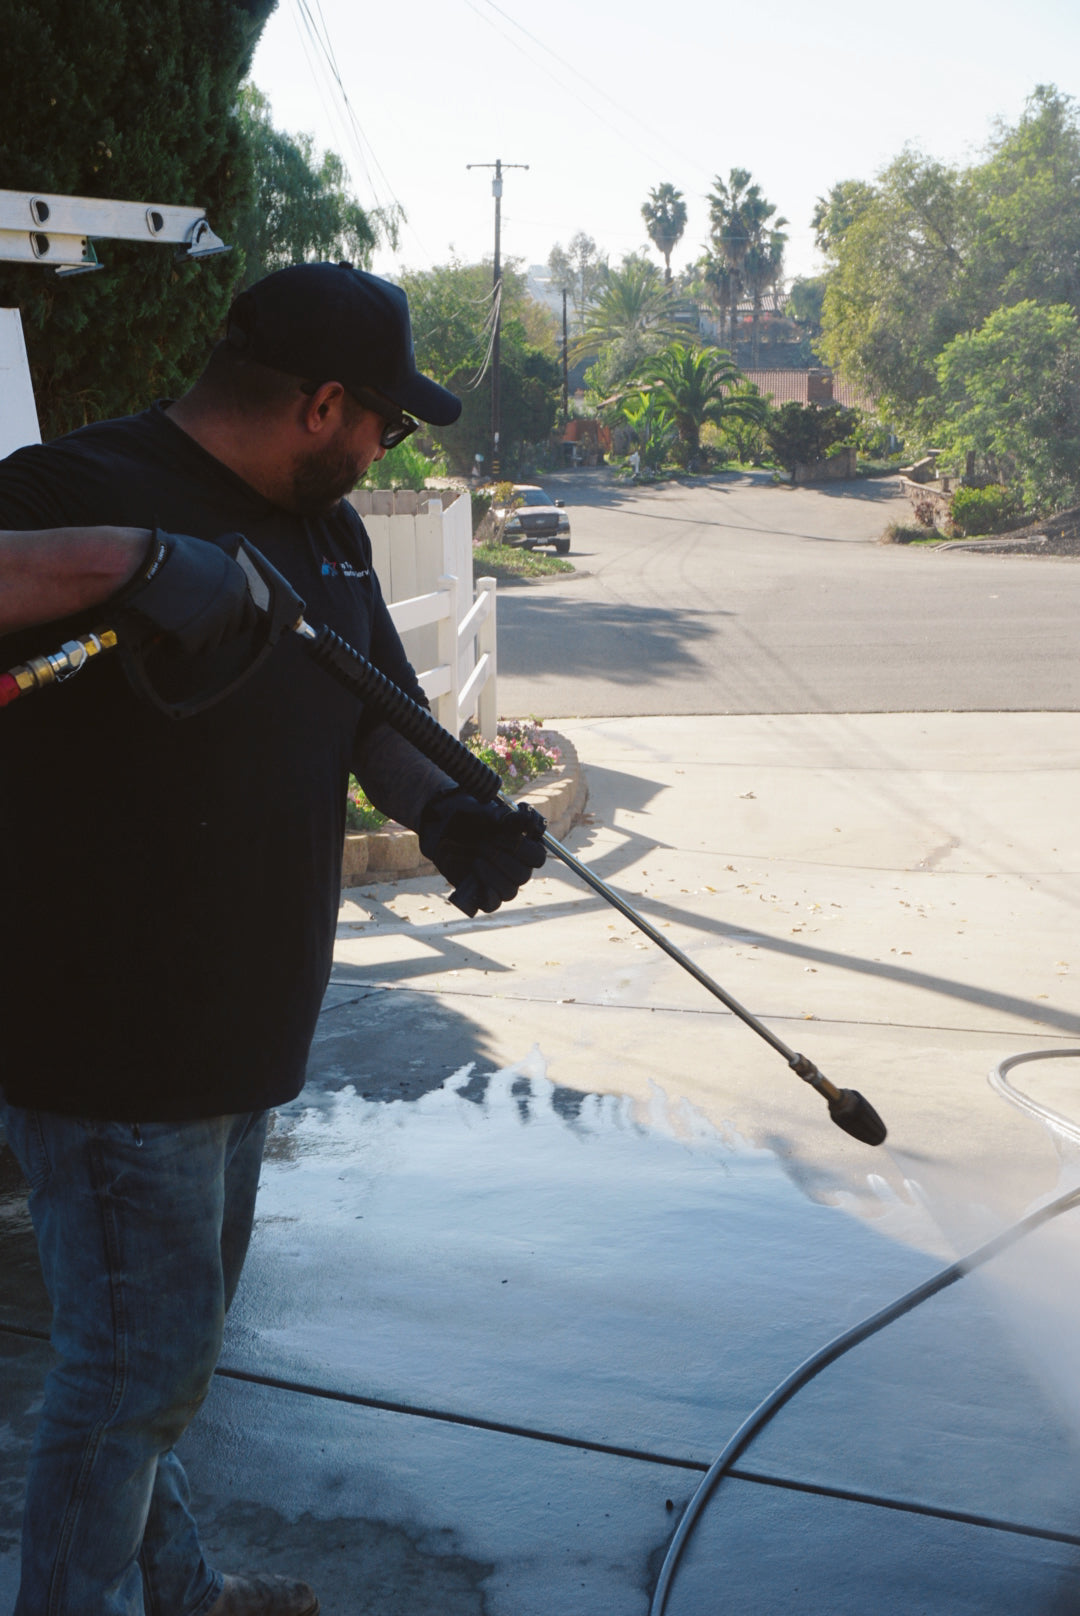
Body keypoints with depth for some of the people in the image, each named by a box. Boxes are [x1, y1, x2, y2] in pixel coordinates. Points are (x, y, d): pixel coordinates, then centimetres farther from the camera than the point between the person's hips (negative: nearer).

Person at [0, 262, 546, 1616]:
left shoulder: (324, 528, 11)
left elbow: (376, 716, 16)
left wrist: (448, 812, -3)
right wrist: (133, 556, -39)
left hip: (241, 1021, 9)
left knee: (172, 1339, 24)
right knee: (140, 1358, 1)